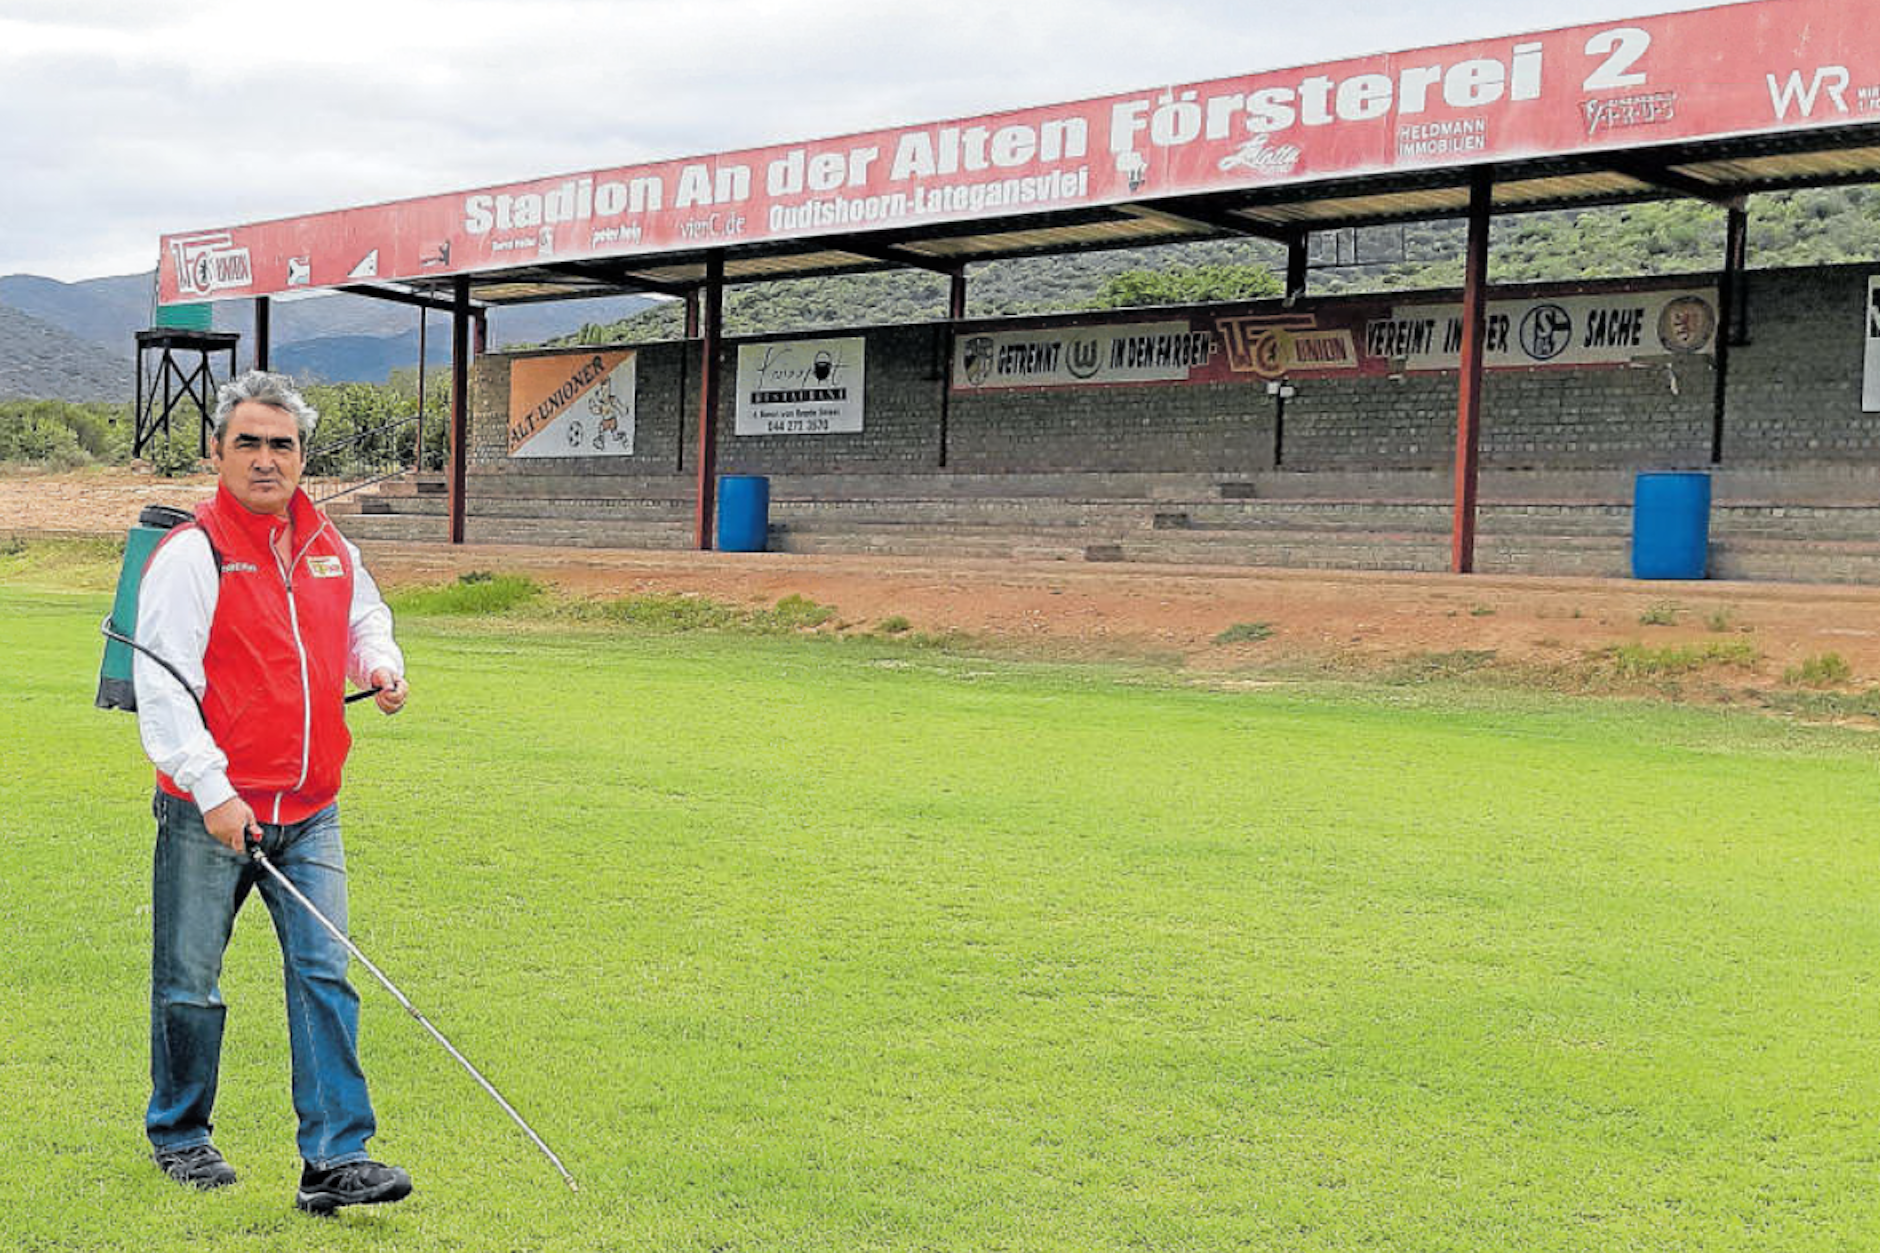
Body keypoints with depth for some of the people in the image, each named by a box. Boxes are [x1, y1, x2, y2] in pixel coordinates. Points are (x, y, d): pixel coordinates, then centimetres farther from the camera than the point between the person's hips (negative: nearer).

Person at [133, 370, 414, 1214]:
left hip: (309, 812, 4)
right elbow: (161, 687, -13)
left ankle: (335, 1160, -2)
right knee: (189, 985, 7)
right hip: (208, 812, -4)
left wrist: (380, 665, 6)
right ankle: (178, 1135, 28)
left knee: (324, 974, -3)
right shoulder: (191, 554, -8)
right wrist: (210, 789, -20)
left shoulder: (329, 548, 10)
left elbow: (364, 619, 29)